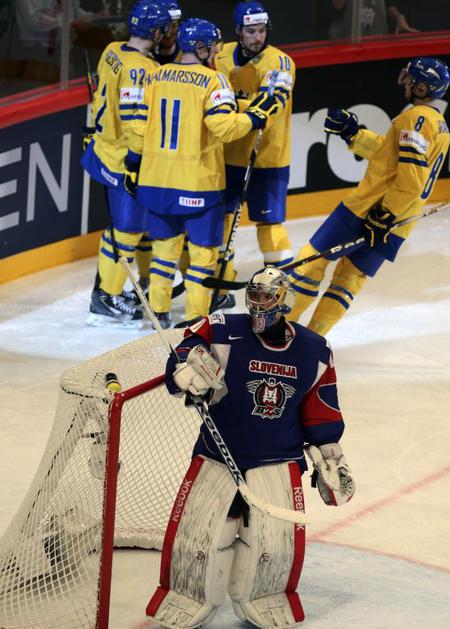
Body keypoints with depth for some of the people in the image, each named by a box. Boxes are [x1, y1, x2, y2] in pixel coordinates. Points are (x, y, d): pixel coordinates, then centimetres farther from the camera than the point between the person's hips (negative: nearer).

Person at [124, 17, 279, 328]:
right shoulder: (212, 80, -10)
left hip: (157, 177, 6)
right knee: (203, 248, 4)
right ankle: (196, 318, 3)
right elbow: (224, 126, -19)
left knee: (166, 242, 18)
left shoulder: (158, 76, 6)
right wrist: (256, 115, -6)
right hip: (197, 180, -5)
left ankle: (158, 310, 21)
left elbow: (140, 126, 8)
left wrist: (134, 165, 17)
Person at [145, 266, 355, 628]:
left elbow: (321, 415, 9)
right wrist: (191, 369, -31)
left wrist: (329, 462, 11)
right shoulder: (223, 333, -10)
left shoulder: (314, 352, 0)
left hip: (277, 461, 1)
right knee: (194, 534, -5)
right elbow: (181, 363, -9)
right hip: (217, 456, -1)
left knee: (278, 540, -8)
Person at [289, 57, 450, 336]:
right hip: (395, 228, 9)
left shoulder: (417, 117, -15)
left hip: (369, 210, -9)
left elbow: (411, 179, -22)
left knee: (313, 257, 0)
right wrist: (353, 132, 17)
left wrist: (384, 217, -21)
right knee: (350, 277, 12)